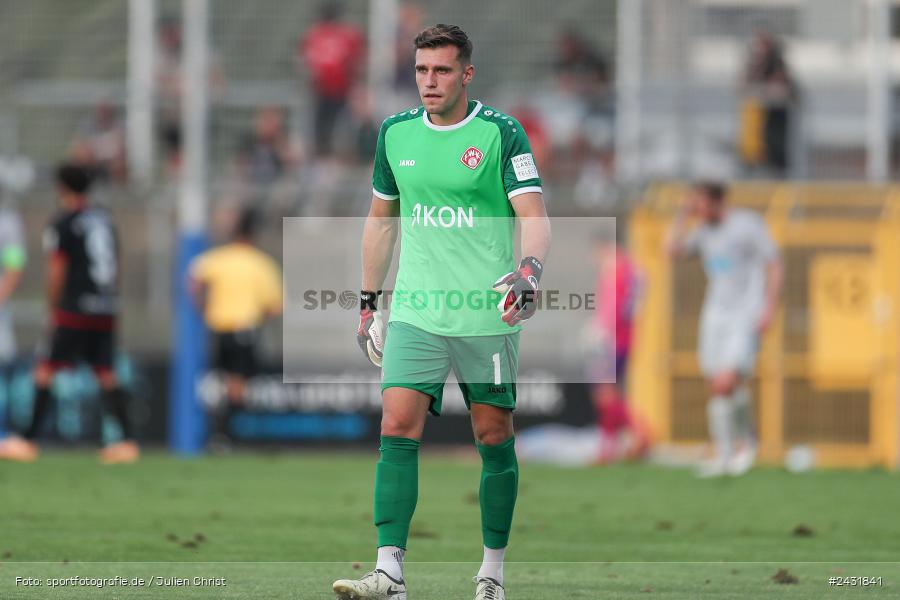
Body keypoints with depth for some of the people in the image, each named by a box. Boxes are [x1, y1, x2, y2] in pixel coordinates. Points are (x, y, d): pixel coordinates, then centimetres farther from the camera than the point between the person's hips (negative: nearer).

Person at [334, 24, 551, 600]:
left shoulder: (501, 133, -6)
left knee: (494, 437, 4)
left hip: (486, 314, -3)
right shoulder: (396, 133, 8)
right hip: (415, 311, 3)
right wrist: (369, 301, 19)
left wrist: (529, 272, -32)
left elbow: (535, 217, -12)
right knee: (398, 429, -11)